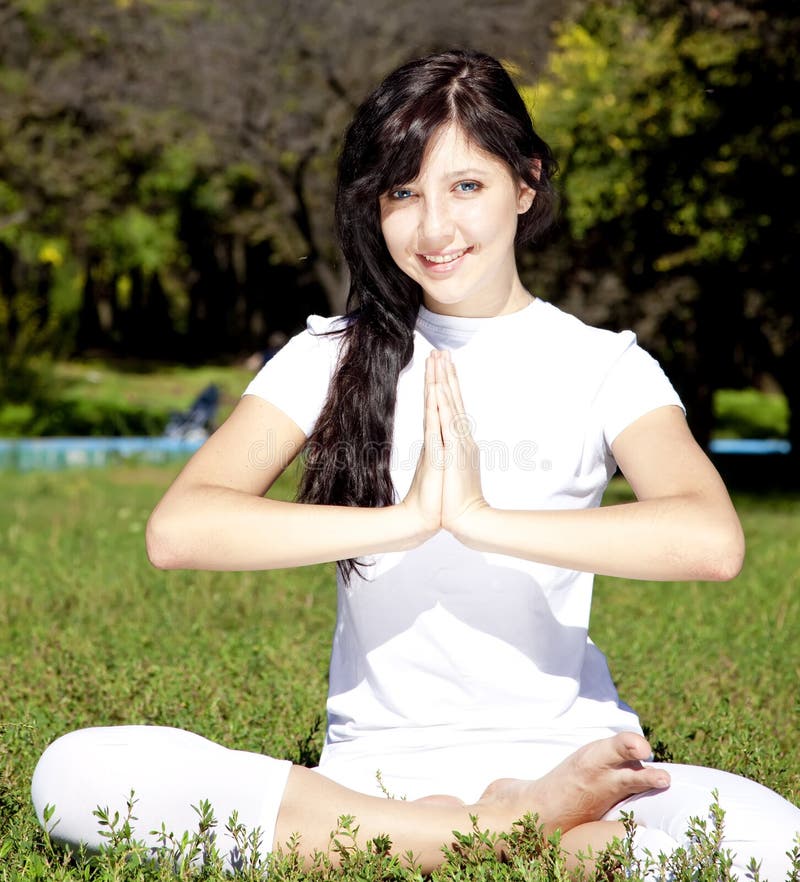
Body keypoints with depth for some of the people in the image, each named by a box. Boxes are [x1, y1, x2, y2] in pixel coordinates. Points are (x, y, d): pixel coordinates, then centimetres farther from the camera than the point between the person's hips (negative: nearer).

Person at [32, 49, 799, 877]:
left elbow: (712, 540, -17)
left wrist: (480, 517, -21)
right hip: (373, 769, 2)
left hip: (557, 755, -2)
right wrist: (406, 519, -17)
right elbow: (177, 529, -9)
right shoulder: (333, 357, 8)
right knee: (76, 772, -26)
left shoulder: (602, 366, 5)